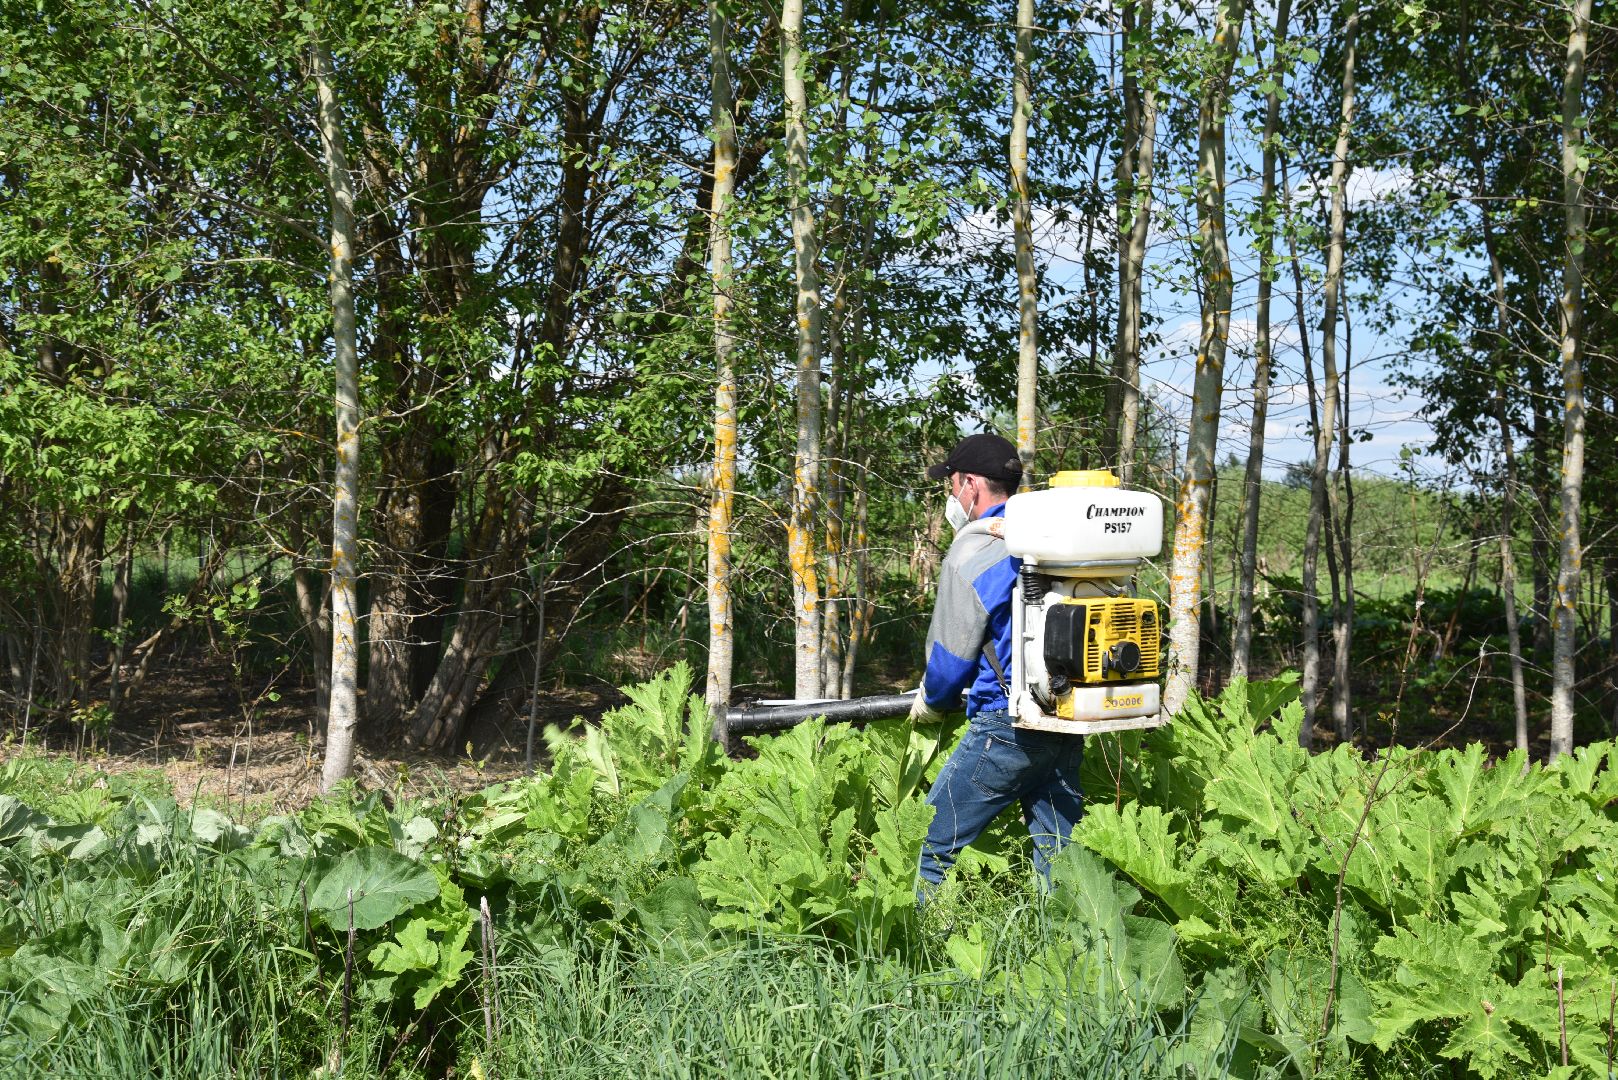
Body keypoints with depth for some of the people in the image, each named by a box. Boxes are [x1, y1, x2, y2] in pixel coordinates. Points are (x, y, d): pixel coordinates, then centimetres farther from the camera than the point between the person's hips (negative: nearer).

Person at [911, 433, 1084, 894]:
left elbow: (952, 653, -5)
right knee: (1059, 853, 11)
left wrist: (931, 700, 15)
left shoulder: (972, 549, -9)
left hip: (1006, 726, -7)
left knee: (934, 846, 2)